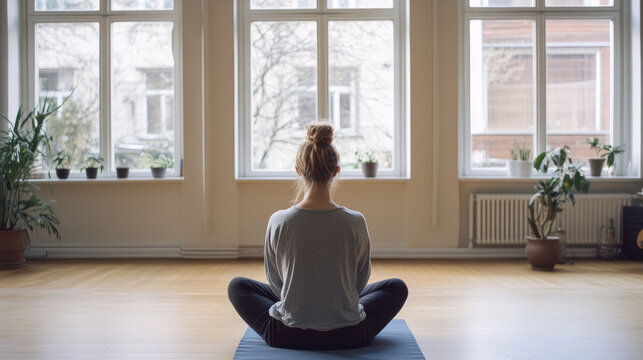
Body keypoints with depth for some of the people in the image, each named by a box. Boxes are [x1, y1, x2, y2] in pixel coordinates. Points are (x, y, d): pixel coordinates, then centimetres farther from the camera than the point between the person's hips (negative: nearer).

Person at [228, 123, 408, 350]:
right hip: (348, 337, 0)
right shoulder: (355, 223, -15)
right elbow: (360, 280, 2)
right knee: (397, 287, 28)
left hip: (287, 335, 0)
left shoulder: (278, 222, -15)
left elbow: (274, 282, 1)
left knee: (237, 286, 28)